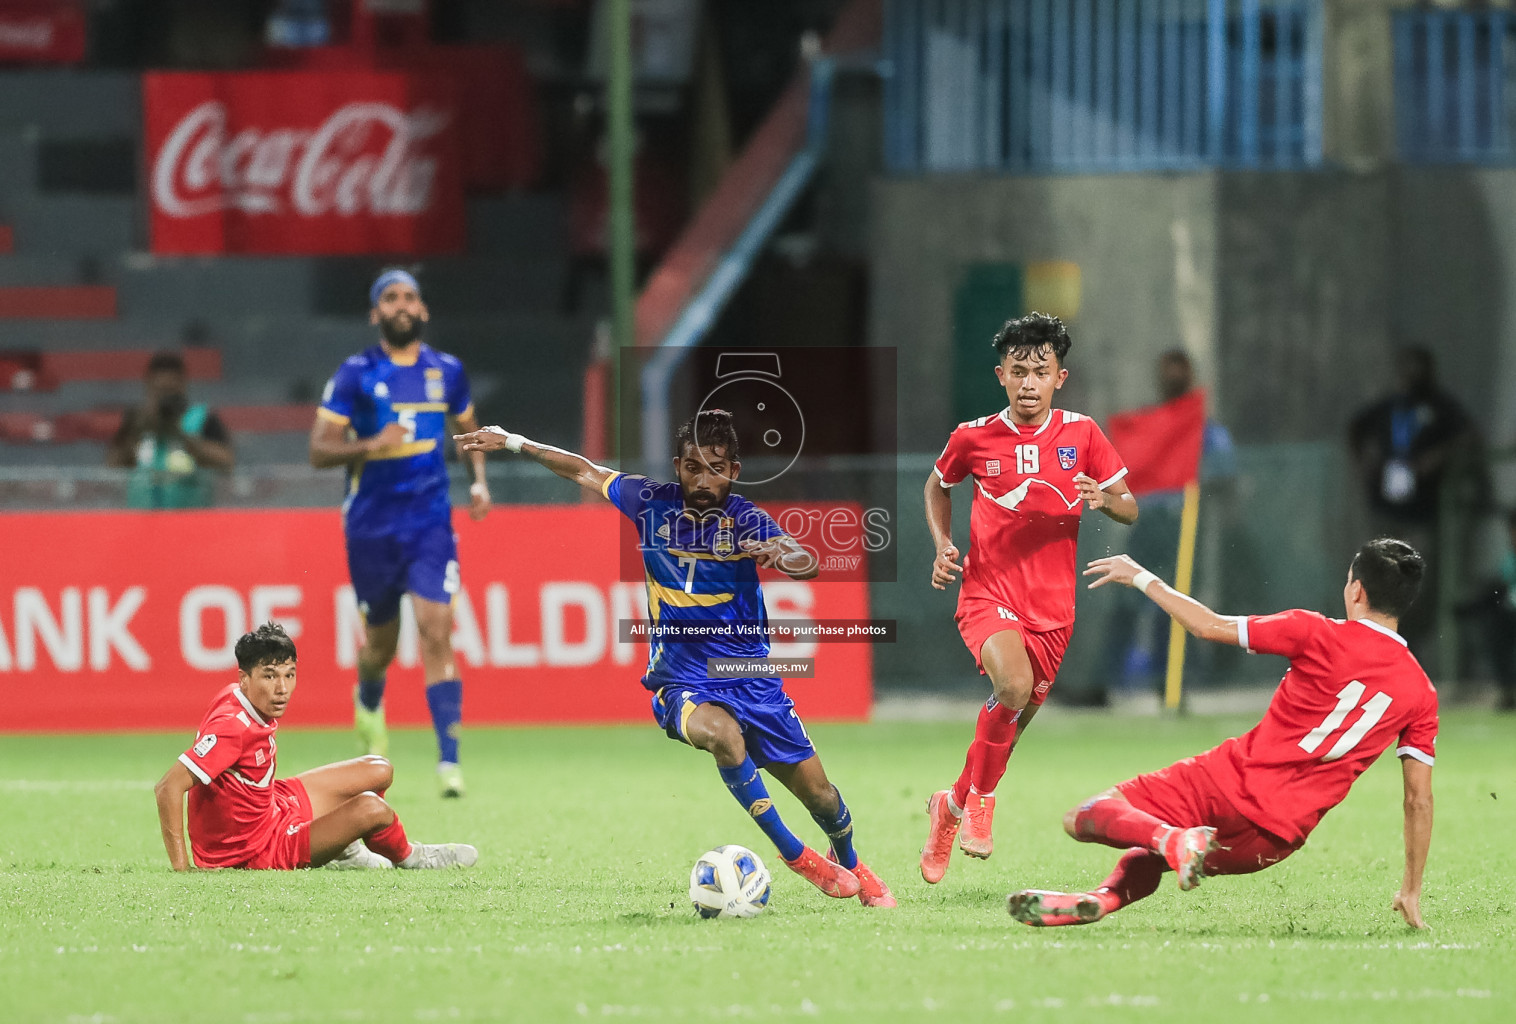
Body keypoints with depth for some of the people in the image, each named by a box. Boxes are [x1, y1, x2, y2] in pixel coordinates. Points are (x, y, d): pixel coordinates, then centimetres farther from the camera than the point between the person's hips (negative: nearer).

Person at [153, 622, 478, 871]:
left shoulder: (254, 701, -6)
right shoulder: (231, 726, -33)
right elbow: (168, 787, -36)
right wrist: (181, 868, -35)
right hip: (253, 852, -10)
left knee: (378, 771, 14)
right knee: (370, 809, -23)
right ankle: (408, 857, 11)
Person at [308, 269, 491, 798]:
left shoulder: (447, 371, 6)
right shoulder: (356, 374, -3)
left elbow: (468, 428, 24)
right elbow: (319, 450, -5)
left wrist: (479, 481, 7)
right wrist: (370, 445, -22)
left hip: (431, 521, 1)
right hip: (371, 526, -1)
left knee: (436, 631, -14)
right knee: (381, 640, 10)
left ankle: (449, 760, -16)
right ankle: (368, 703, 47)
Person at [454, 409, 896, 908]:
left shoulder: (745, 519, -9)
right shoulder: (653, 503, -3)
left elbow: (807, 564, -26)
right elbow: (584, 471, 11)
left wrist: (785, 555, -48)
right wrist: (512, 442, 13)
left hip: (749, 675, 0)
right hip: (682, 679, 0)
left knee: (818, 793, 3)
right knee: (721, 734, -35)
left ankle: (848, 861, 39)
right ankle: (794, 854, -20)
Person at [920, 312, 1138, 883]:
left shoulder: (1081, 435, -1)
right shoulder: (973, 438, -3)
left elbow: (1129, 511, 6)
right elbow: (938, 486, 18)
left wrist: (1104, 500, -17)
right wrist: (942, 546, 2)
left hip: (1053, 608, 3)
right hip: (987, 595, -3)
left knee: (1015, 722, 10)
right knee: (1013, 684, -30)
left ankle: (952, 806, 36)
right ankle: (981, 796, -9)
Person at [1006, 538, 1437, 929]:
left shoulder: (1320, 635, -7)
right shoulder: (1421, 692, 4)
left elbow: (1209, 626, -1)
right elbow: (1419, 800, 5)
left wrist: (1140, 577, 13)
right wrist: (1412, 891, 15)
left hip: (1230, 783, -5)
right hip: (1276, 841, 5)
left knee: (1082, 818, -1)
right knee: (1145, 856, 30)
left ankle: (1173, 839, -28)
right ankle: (1106, 897, -4)